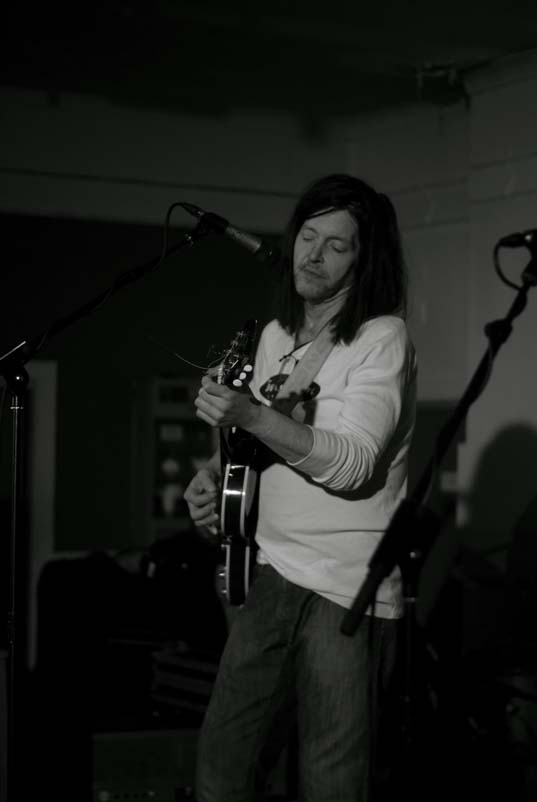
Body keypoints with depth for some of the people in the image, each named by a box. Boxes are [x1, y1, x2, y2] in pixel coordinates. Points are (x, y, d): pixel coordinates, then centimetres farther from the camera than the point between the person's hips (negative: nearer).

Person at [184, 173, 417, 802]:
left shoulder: (383, 339, -10)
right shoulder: (276, 335, 13)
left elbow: (351, 464, -21)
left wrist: (250, 415, -29)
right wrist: (212, 474, 4)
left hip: (347, 591, -7)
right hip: (272, 573, 7)